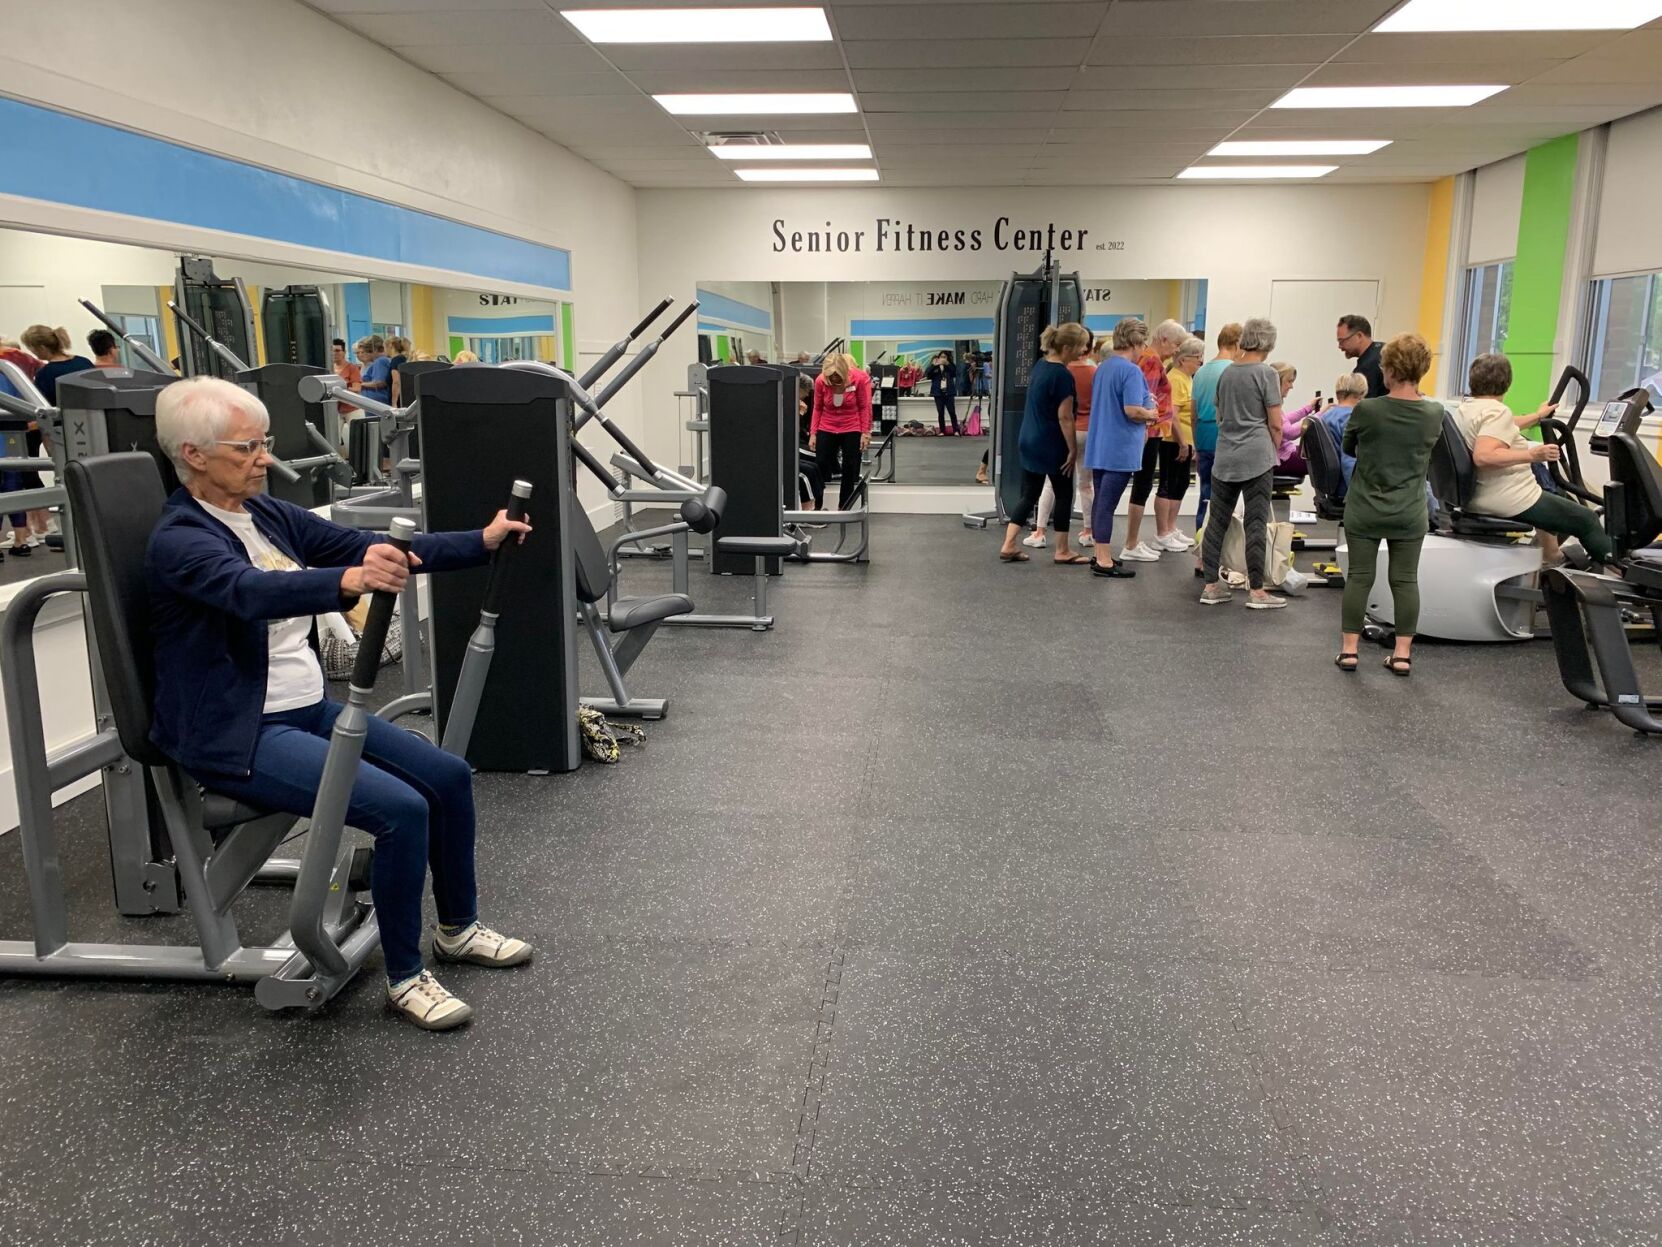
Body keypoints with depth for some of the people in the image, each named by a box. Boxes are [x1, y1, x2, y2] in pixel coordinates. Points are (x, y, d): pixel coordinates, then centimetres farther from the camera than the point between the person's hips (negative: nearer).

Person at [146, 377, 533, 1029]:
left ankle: (459, 928, 22)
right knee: (402, 809, -22)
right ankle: (405, 978, -4)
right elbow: (251, 591, -39)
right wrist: (347, 581, -58)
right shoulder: (178, 540, -18)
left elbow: (368, 547, 2)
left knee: (449, 776, 2)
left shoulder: (268, 515, 7)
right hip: (239, 738, -8)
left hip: (309, 708, 9)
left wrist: (481, 540, -8)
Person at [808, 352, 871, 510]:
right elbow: (817, 408, -1)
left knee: (850, 471, 6)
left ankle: (842, 509, 18)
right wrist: (813, 433, -2)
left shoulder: (860, 379, -16)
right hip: (826, 430, 1)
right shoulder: (821, 381, -12)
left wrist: (866, 433, -9)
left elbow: (865, 407, -8)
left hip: (852, 431, -1)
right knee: (820, 469, 0)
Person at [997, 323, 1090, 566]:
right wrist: (1073, 449, -12)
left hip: (1029, 441, 8)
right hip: (1052, 446, -8)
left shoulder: (1040, 365, 8)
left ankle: (1009, 546, 7)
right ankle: (1062, 551, 13)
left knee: (1029, 495, 11)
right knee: (1064, 496, 6)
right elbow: (1064, 417, -19)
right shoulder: (1063, 375, -19)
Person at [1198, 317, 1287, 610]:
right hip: (1256, 457, -6)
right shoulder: (1266, 373, -6)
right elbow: (1275, 423, -6)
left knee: (1217, 520, 8)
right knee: (1256, 523, -2)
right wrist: (1274, 451, 8)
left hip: (1224, 457, 6)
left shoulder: (1226, 372, 11)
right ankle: (1257, 591, 2)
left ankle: (1211, 586, 10)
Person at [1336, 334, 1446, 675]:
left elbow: (1347, 447, 4)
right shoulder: (1435, 414, -5)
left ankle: (1349, 649, 10)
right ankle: (1403, 654, 12)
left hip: (1364, 511, -2)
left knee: (1359, 577, 6)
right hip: (1410, 514, 2)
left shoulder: (1366, 410, -14)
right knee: (1405, 580, 8)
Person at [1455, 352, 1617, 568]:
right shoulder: (1497, 411, -19)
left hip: (1480, 499, 10)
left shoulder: (1467, 408, 10)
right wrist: (1532, 455, -32)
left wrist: (1538, 417, 41)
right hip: (1512, 501, -10)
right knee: (1588, 519, 5)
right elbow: (1483, 456, -33)